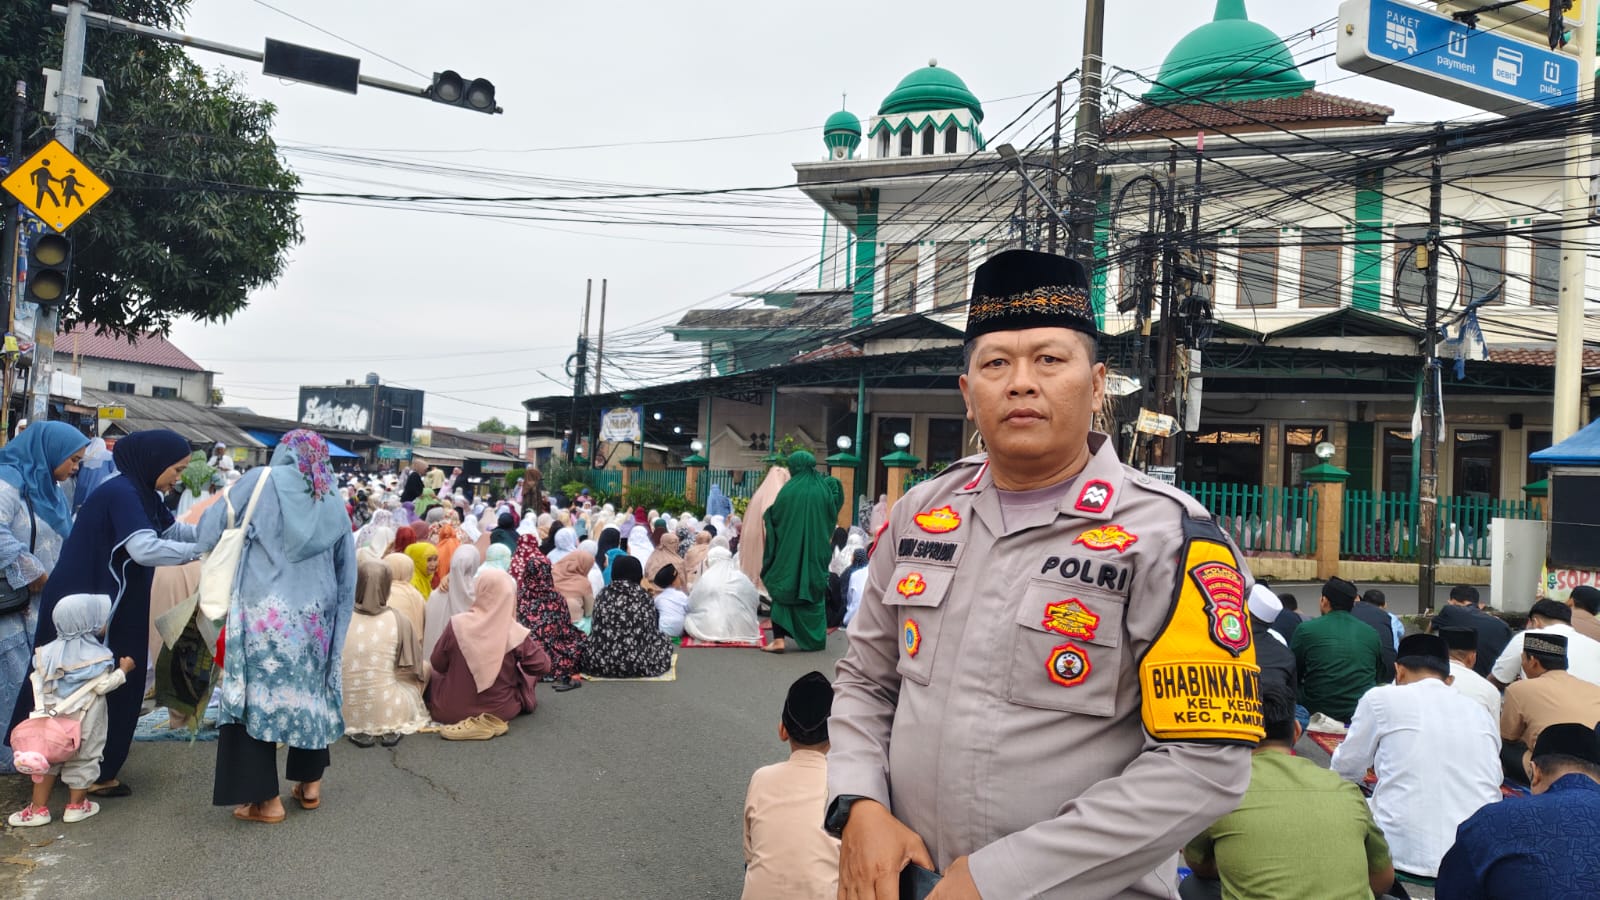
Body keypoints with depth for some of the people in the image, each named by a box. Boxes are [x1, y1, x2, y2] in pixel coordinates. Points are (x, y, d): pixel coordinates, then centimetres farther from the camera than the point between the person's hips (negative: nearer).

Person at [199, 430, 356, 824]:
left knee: (258, 695, 3)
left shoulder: (261, 480, -1)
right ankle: (310, 783, 27)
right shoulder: (335, 504, 11)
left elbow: (210, 532, 2)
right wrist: (337, 623, 22)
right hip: (316, 616, 5)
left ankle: (266, 799, 6)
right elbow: (346, 575, 14)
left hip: (266, 613, -4)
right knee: (311, 691, 17)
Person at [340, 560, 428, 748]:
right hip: (387, 711, -1)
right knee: (413, 681, 28)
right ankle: (391, 730, 6)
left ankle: (358, 731, 8)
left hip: (345, 713, 1)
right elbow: (413, 669, 2)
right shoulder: (398, 620, -9)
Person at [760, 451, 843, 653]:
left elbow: (774, 516, -4)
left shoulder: (789, 490, -10)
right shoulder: (823, 489, 0)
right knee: (814, 591, 13)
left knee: (785, 590, 4)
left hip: (790, 551, -3)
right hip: (816, 552, 3)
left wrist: (766, 515, 16)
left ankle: (780, 639, -7)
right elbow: (833, 514, 12)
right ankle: (814, 639, 16)